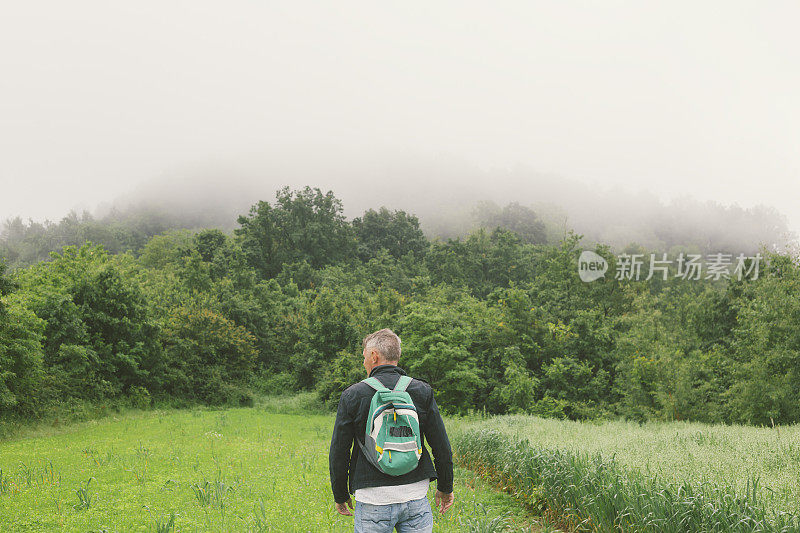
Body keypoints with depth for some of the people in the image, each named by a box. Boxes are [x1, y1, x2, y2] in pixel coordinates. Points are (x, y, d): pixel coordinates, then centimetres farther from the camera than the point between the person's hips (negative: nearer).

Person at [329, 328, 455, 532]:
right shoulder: (422, 391, 1)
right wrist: (445, 488, 15)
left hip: (373, 500, -2)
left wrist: (340, 495, 12)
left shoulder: (353, 395, -3)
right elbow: (442, 448, 1)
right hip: (416, 496, 2)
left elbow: (338, 452, 0)